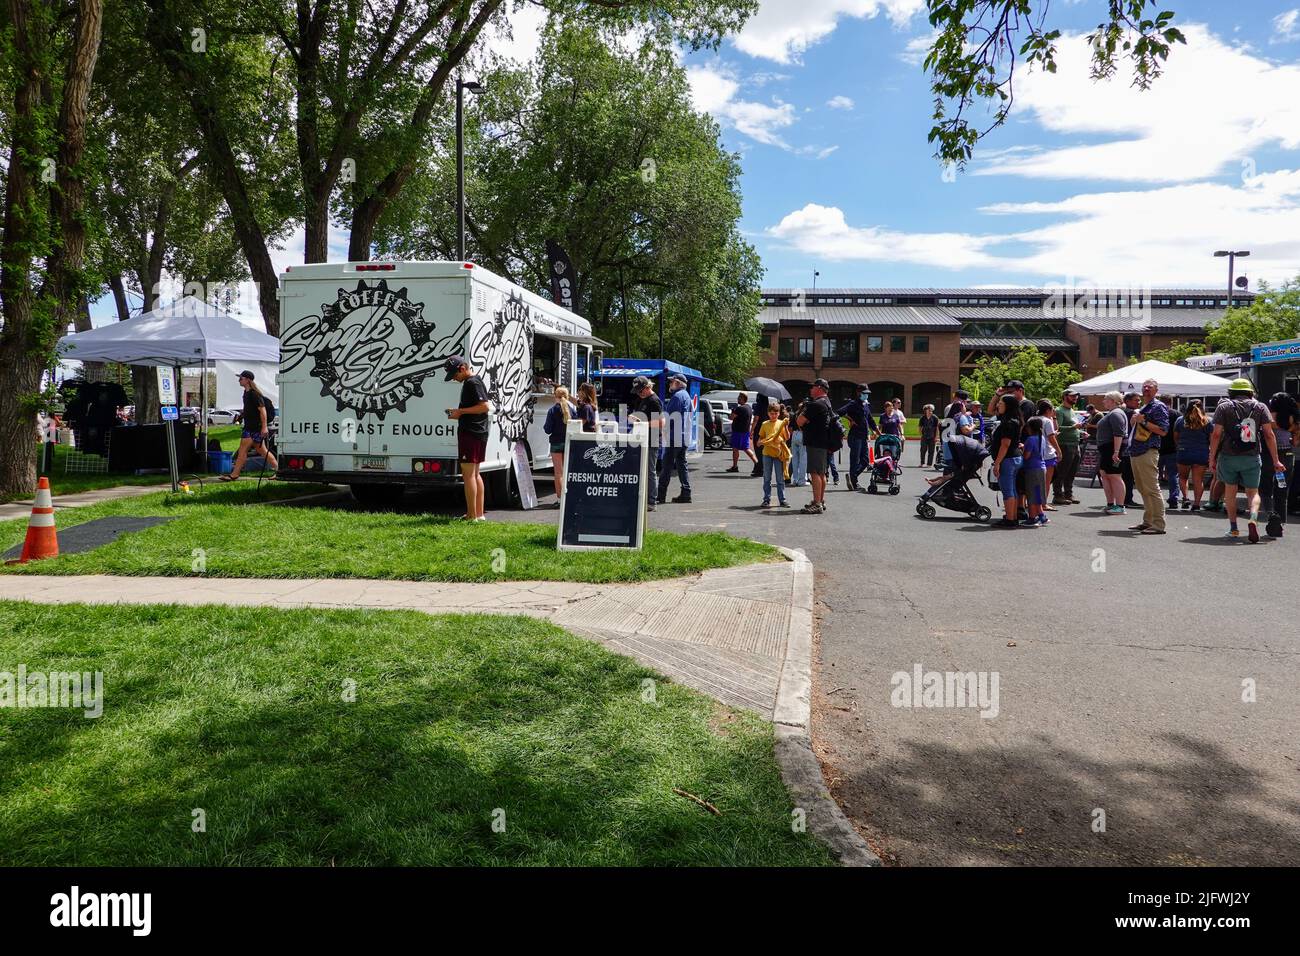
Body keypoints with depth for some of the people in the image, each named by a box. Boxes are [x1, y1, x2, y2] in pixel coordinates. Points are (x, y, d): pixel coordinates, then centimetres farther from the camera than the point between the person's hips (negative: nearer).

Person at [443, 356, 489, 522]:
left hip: (471, 433, -11)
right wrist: (458, 413, 13)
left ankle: (472, 516, -7)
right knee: (475, 474, 15)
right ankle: (479, 514, 20)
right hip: (476, 433, 11)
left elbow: (484, 406, -22)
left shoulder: (473, 383, -14)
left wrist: (461, 411, -17)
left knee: (468, 473, -8)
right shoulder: (470, 382, 18)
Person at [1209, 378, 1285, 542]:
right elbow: (1269, 434, 1)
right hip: (1252, 457, 1)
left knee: (1230, 489, 16)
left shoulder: (1224, 407, 2)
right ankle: (1253, 518, -20)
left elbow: (1216, 434, -5)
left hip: (1228, 456, -1)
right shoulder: (1260, 407, 7)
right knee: (1253, 492, 10)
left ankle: (1233, 528, 16)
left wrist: (1212, 459, -1)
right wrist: (1276, 461, 2)